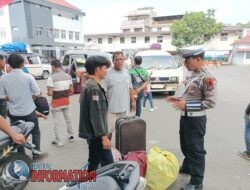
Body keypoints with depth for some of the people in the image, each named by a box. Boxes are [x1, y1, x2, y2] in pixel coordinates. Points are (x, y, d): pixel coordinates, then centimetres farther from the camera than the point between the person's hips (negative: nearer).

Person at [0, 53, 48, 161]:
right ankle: (36, 154, 20)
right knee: (35, 132, 15)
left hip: (14, 112, 3)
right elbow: (37, 94, -10)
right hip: (29, 111, -2)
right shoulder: (28, 77, -13)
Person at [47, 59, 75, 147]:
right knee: (68, 119, 19)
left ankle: (59, 141, 13)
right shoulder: (68, 76, 0)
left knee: (57, 122, 5)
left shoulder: (51, 77, -16)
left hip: (56, 103, -5)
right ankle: (71, 135, 32)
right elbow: (71, 90, 2)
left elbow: (50, 93, -19)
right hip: (66, 101, 5)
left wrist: (48, 93, 3)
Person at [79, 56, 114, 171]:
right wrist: (103, 136, -19)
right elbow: (96, 115, -23)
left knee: (94, 162, 19)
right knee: (108, 165, -2)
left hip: (92, 133, 10)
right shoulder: (94, 87, -20)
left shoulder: (90, 85, 12)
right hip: (96, 134, -10)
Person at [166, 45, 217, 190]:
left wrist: (186, 105, -25)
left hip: (196, 120, -9)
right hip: (186, 117, 9)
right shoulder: (193, 75, 8)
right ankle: (187, 167, 47)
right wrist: (179, 99, 5)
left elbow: (211, 102, -22)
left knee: (196, 150, 5)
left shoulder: (207, 78, -19)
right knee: (185, 146, 24)